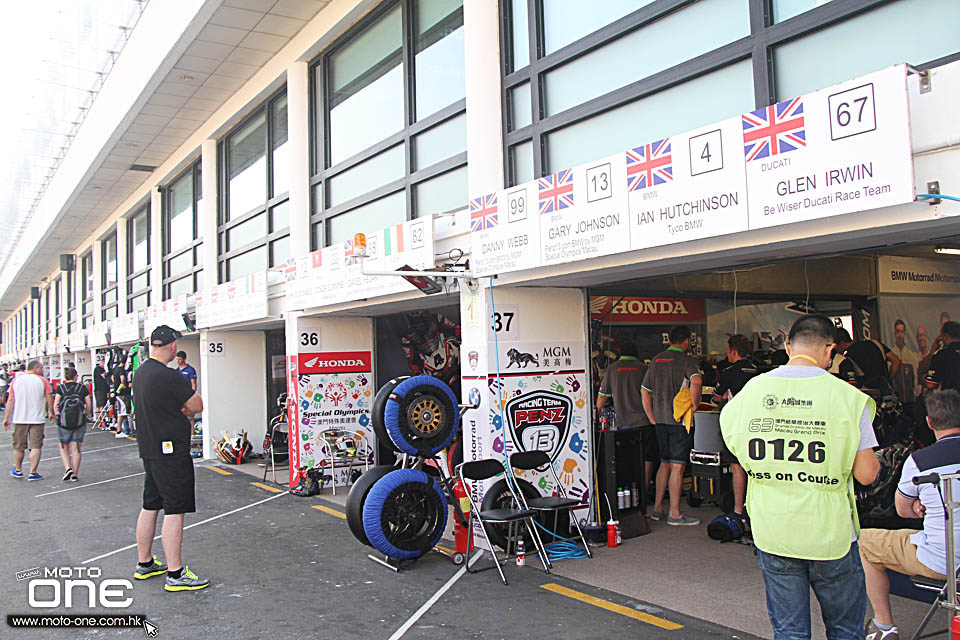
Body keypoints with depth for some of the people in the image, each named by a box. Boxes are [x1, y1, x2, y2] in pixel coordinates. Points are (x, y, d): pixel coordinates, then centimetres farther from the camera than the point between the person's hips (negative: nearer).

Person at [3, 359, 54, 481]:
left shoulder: (16, 380, 4)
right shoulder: (42, 381, -4)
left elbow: (10, 400, 3)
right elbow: (49, 399, -4)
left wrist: (7, 418, 7)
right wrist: (51, 412, 11)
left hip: (19, 419, 3)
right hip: (37, 419, -3)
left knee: (19, 446, 16)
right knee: (36, 446, 1)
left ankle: (18, 470, 31)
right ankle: (33, 473, -1)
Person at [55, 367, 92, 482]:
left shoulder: (60, 388, 2)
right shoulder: (82, 387, 4)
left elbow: (56, 404, -6)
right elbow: (89, 404, 2)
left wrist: (56, 415, 8)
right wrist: (87, 415, 17)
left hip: (63, 421, 0)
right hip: (80, 421, 1)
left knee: (64, 448, 15)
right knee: (76, 449, 8)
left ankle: (68, 468, -4)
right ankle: (75, 475, 8)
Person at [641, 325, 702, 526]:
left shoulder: (656, 360, 12)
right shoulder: (687, 360, -7)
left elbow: (644, 391, 13)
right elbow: (696, 382, -27)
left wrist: (653, 419, 14)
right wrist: (693, 406, -14)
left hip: (660, 420, 6)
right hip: (680, 419, -6)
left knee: (665, 463, 16)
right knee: (678, 465, -3)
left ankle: (657, 508, 20)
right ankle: (674, 514, 0)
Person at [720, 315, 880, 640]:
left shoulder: (751, 390, -3)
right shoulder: (847, 396, -11)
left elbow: (733, 445, 9)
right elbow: (866, 474, -9)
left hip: (771, 531, 2)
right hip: (830, 532, -2)